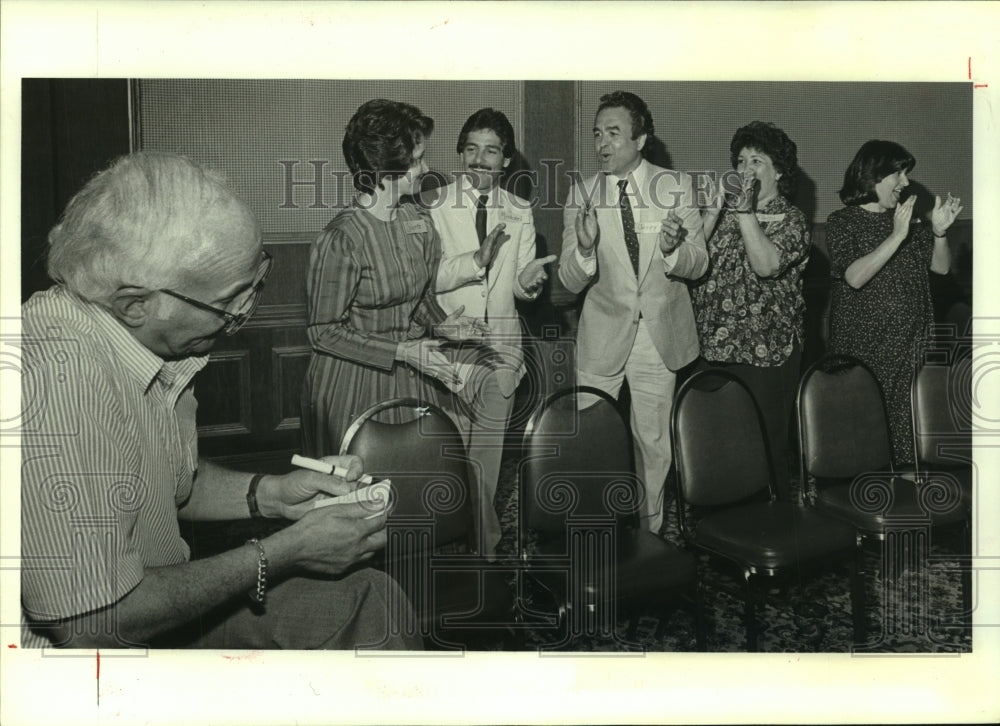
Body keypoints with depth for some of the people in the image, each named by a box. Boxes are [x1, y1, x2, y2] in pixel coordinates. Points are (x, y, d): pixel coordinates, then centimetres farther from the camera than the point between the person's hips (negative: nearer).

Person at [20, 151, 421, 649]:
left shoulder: (154, 337, -4)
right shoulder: (60, 381, -33)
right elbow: (92, 626, -30)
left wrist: (271, 494, -4)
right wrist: (283, 553, -23)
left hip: (154, 595, 8)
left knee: (371, 599, 4)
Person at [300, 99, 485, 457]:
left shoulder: (419, 220, 1)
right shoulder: (340, 240, -20)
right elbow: (324, 332, -15)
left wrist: (439, 324, -3)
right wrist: (401, 352, -20)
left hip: (414, 375, 6)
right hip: (353, 383, -6)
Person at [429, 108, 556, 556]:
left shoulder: (519, 213, 8)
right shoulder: (435, 207, -4)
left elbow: (520, 288, 9)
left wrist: (528, 279, -14)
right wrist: (476, 261, -25)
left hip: (500, 344, 4)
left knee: (488, 454, 13)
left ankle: (482, 549, 30)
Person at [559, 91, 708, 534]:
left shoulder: (676, 187, -2)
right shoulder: (581, 195, -3)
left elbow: (698, 265, -4)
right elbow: (570, 281, -7)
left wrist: (674, 248, -27)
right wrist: (585, 248, -29)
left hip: (660, 338, 1)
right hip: (602, 338, 0)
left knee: (655, 444, 10)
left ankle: (650, 532, 31)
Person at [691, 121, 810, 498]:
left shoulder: (791, 220, 1)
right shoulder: (721, 212, 14)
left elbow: (766, 265, -19)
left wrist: (745, 210, -17)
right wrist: (714, 210, -7)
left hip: (765, 354, -4)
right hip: (712, 349, 4)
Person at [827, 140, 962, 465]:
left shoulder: (909, 218, 10)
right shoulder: (843, 221, -3)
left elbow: (941, 267, 10)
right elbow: (855, 277, -17)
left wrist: (939, 231, -8)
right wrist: (897, 236, -22)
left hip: (911, 343, 4)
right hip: (864, 347, -4)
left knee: (908, 425, 3)